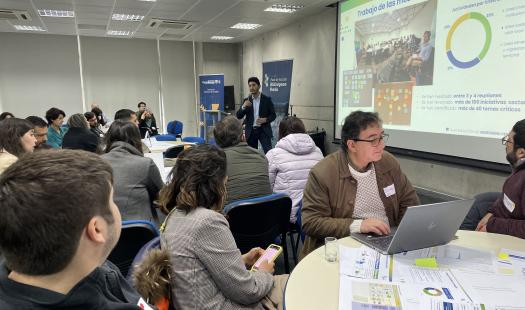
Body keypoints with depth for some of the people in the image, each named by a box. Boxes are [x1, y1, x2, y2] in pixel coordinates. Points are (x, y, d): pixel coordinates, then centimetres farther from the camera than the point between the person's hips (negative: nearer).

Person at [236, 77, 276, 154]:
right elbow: (238, 116, 1)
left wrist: (265, 120, -18)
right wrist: (243, 106, -17)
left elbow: (273, 115, 2)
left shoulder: (267, 99, -1)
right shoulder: (246, 100, 5)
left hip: (264, 130, -2)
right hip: (250, 131, 3)